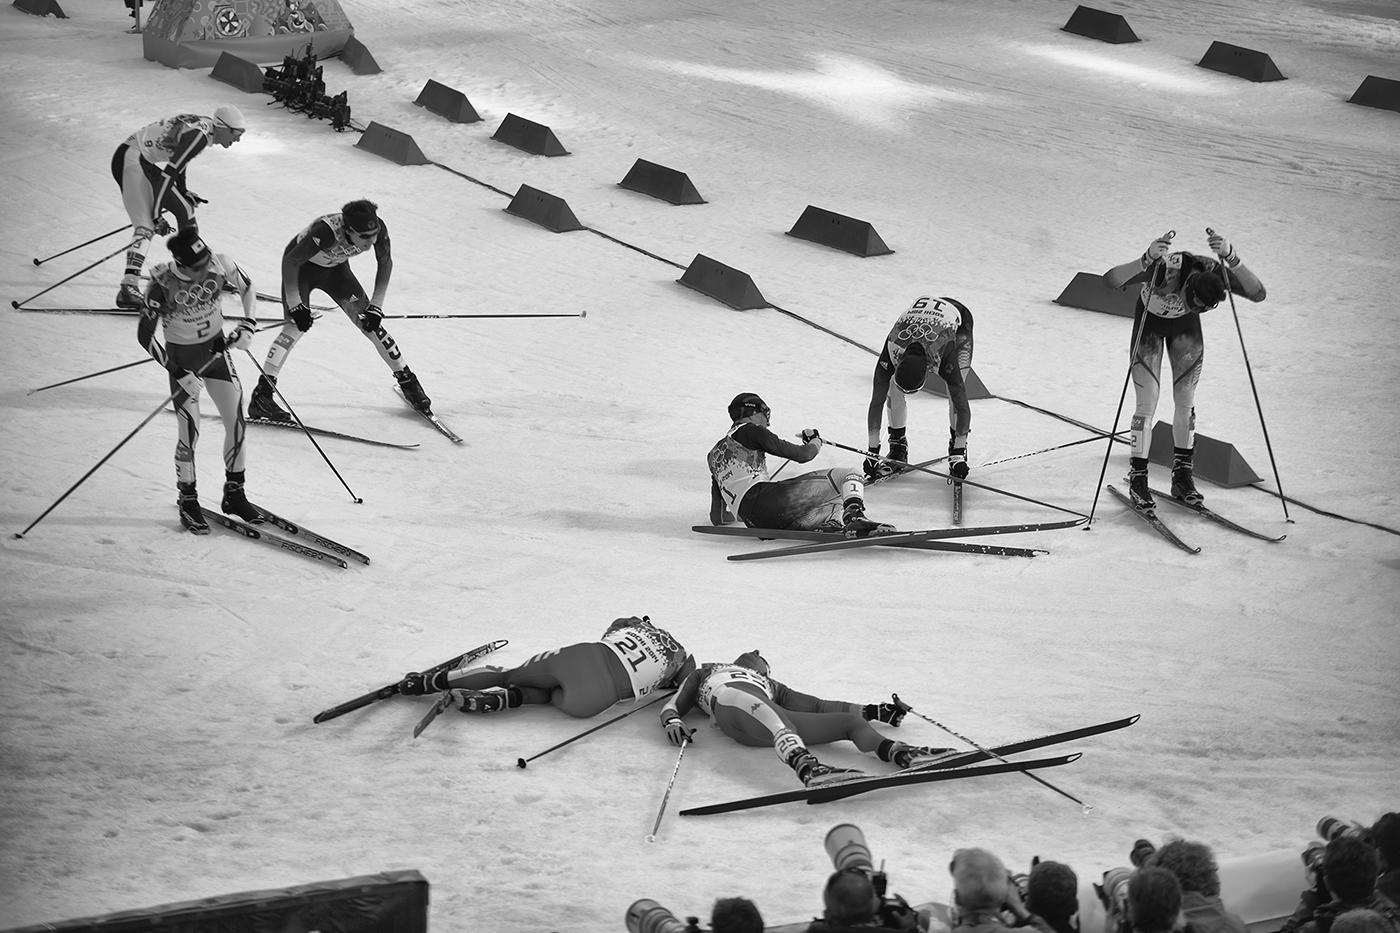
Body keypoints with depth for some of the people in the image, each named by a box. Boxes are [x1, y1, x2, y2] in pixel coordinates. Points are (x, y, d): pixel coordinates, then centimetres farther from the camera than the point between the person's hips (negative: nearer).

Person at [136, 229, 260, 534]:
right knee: (190, 434, -4)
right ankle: (187, 500, 18)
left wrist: (247, 325, -6)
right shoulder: (162, 284, -27)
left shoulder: (221, 266, -19)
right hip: (181, 358, -3)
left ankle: (234, 494, 20)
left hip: (217, 350, 4)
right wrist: (178, 373, -22)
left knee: (237, 424, 2)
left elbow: (246, 287, 5)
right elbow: (144, 336, -19)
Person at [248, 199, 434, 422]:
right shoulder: (325, 232, -42)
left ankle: (408, 382, 13)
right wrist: (295, 305, -31)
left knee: (369, 322, -2)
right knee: (297, 324, -23)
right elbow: (290, 262, -31)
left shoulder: (377, 228, -28)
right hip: (302, 267, -5)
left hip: (335, 268, 5)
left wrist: (376, 306, -10)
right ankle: (261, 396, -25)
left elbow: (385, 263, -8)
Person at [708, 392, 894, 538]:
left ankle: (826, 527, -10)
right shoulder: (750, 430, 8)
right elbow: (801, 455, 3)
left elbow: (718, 519, 31)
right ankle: (854, 517, -31)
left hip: (754, 522, 7)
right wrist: (816, 441, 26)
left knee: (836, 506, 25)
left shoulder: (713, 454, 28)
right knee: (851, 475, -1)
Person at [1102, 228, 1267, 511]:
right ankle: (1137, 479, 3)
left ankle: (1182, 477, 16)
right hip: (1149, 322, -3)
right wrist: (1147, 259, -65)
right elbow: (1110, 280, -49)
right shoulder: (1164, 269, -41)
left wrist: (1230, 256, -53)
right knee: (1147, 405, -9)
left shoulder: (1213, 272, -32)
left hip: (1185, 327, 3)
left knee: (1185, 403, 2)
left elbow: (1257, 293, -41)